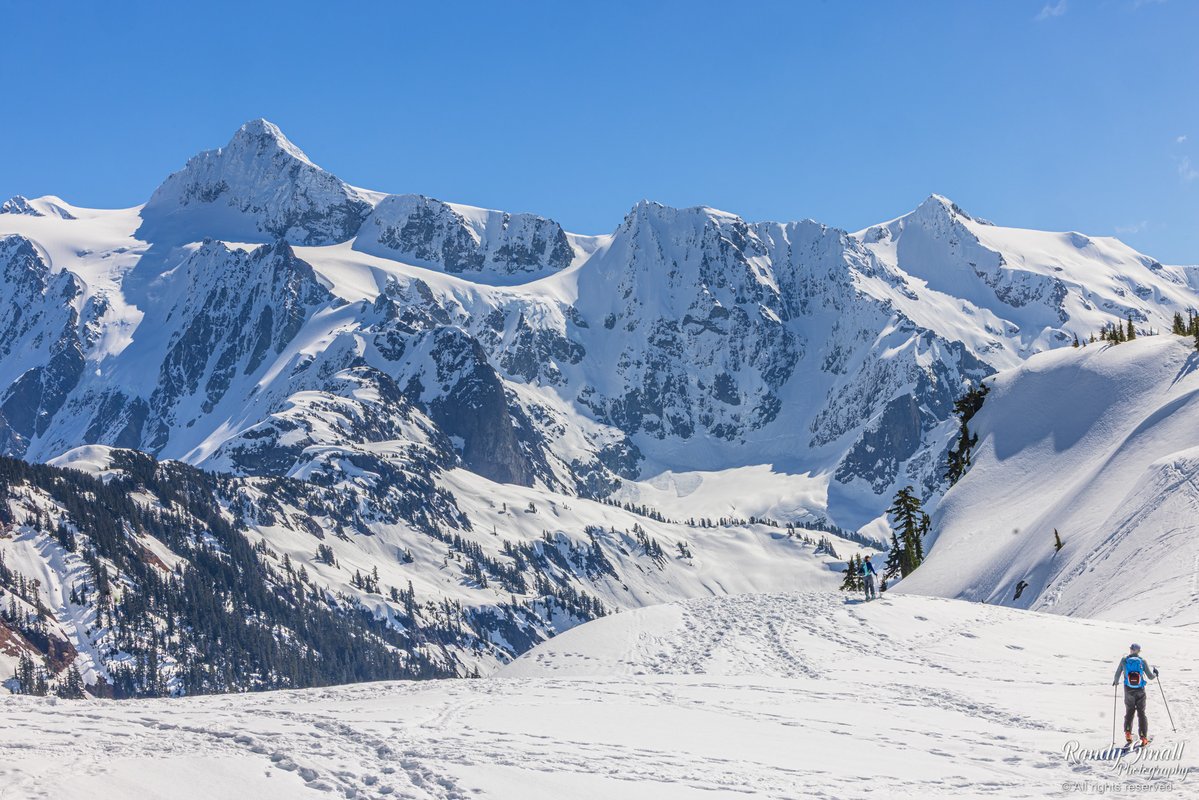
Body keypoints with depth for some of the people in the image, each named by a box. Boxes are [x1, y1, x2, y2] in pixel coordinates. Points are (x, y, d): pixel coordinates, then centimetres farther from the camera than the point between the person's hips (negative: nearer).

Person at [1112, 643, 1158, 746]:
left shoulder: (1124, 660, -3)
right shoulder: (1142, 661, -4)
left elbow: (1117, 675, -1)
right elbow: (1150, 677, -2)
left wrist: (1115, 681, 21)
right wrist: (1155, 673, 20)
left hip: (1129, 690, 0)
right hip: (1140, 691, 0)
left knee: (1129, 711, 18)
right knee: (1141, 713, 8)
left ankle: (1128, 733, 2)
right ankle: (1143, 737, 0)